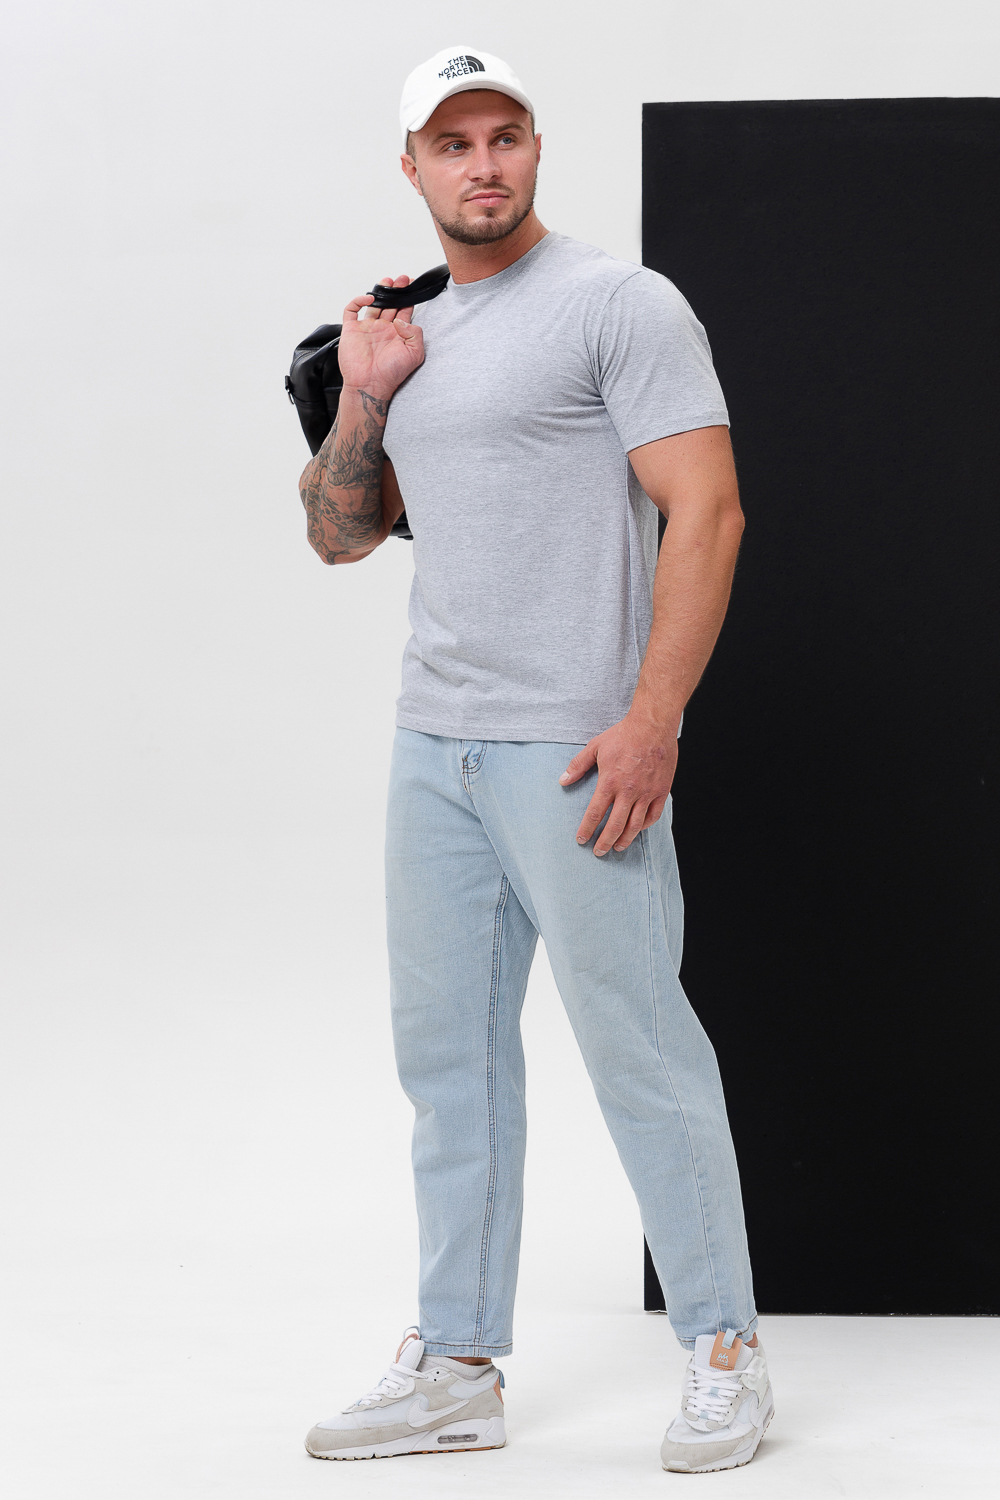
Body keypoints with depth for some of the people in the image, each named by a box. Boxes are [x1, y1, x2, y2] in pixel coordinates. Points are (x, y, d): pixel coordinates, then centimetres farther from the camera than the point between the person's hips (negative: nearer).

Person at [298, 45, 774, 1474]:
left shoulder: (621, 304, -6)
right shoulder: (411, 330, 17)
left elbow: (706, 512, -13)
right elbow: (342, 537, 20)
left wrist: (651, 721, -21)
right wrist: (361, 398, 2)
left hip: (572, 752, -7)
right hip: (433, 746, 7)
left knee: (638, 1048, -2)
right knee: (448, 1051, 10)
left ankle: (726, 1351, 11)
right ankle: (459, 1366, 19)